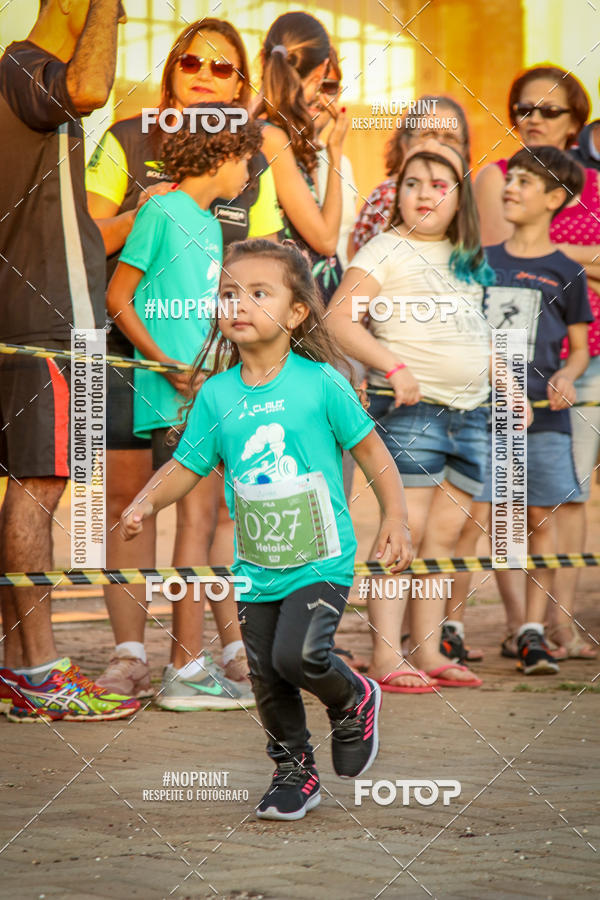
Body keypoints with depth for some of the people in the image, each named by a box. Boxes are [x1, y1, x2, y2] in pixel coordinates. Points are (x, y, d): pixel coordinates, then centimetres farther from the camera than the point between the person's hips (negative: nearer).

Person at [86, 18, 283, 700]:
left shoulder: (253, 164, 12)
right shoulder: (126, 143, 5)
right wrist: (139, 216, -17)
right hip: (125, 343, -1)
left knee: (218, 502, -4)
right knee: (126, 497, -1)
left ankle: (237, 647, 4)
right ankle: (129, 655, 3)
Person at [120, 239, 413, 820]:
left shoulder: (320, 382, -8)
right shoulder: (216, 395, 1)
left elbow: (371, 451, 0)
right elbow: (185, 467, 6)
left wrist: (394, 519, -4)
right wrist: (146, 503, -12)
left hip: (320, 559, -4)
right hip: (255, 566, 4)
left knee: (299, 655, -20)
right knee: (266, 679, 9)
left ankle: (354, 700, 12)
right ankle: (294, 771, 30)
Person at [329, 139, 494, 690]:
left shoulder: (468, 260, 18)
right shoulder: (387, 250, -3)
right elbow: (339, 320, -11)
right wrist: (394, 367, -20)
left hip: (471, 412, 6)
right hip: (410, 410, -6)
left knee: (445, 531, 7)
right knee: (405, 529, -10)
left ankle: (429, 651, 12)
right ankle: (386, 658, -9)